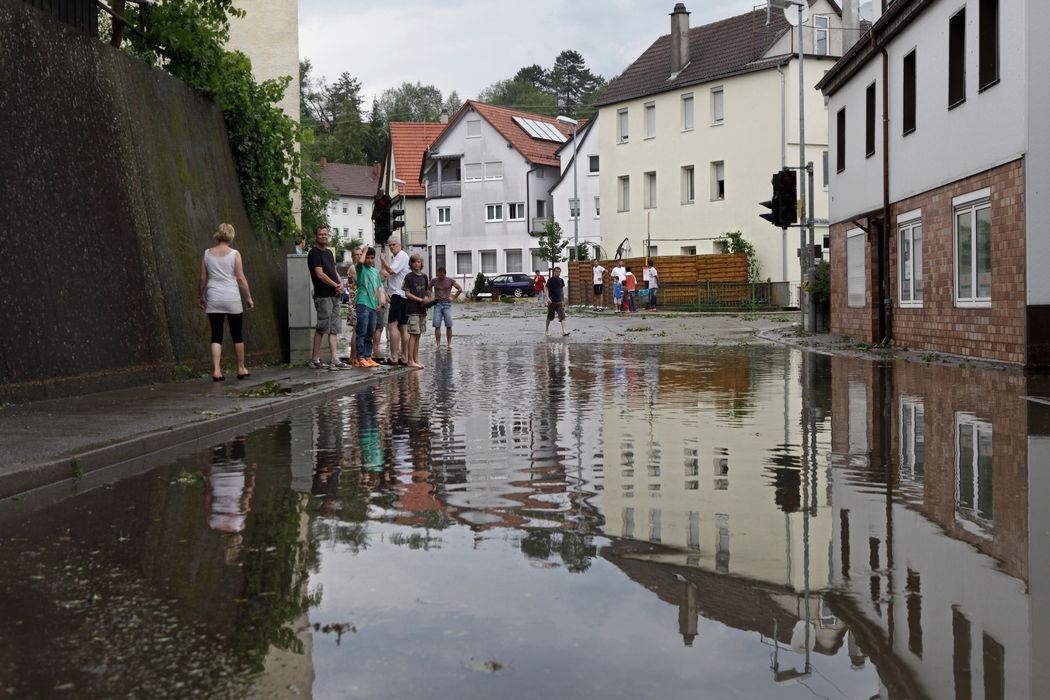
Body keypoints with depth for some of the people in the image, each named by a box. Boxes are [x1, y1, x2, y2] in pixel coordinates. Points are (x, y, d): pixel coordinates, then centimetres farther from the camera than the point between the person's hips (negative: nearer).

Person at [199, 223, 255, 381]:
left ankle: (216, 371, -7)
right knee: (237, 335, 11)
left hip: (213, 300, 2)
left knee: (216, 336, 3)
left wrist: (201, 296, 18)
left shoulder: (207, 254, 3)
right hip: (232, 299, -2)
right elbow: (241, 278, -6)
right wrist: (248, 298, 2)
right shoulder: (234, 254, -5)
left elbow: (202, 278, 5)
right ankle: (241, 369, 21)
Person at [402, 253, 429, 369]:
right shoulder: (409, 276, -4)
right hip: (412, 309, -6)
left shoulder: (424, 277, 13)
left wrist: (427, 299, 0)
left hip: (422, 309, 6)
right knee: (413, 334, -10)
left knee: (418, 335, 8)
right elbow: (407, 293, -8)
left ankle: (416, 359, 12)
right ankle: (410, 361, -9)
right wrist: (420, 300, -14)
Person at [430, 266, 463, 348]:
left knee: (449, 325, -6)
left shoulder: (450, 280, 2)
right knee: (437, 325, -5)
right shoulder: (434, 281, 5)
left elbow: (460, 289, 7)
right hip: (437, 304, 1)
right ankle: (437, 343, -3)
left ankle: (449, 344, -1)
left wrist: (453, 298, 2)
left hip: (447, 305, -1)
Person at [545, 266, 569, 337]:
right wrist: (548, 298, -19)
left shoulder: (561, 280, 7)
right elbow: (546, 289, -6)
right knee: (549, 317, 10)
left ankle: (564, 331, -18)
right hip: (551, 302, -3)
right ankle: (547, 330, 27)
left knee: (562, 316, -11)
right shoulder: (550, 280, -6)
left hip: (559, 302, 3)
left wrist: (563, 300, 17)